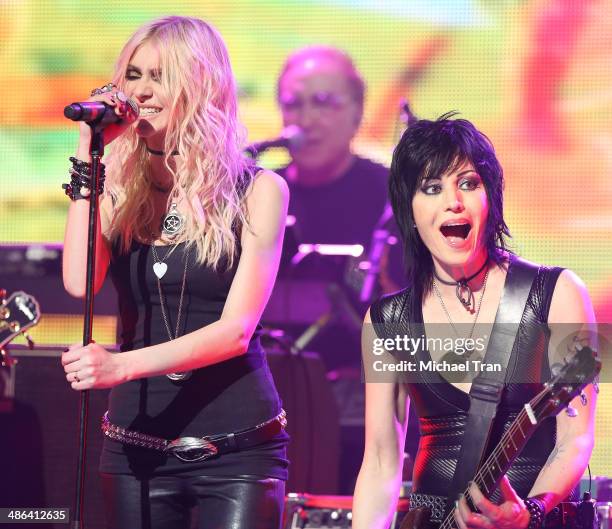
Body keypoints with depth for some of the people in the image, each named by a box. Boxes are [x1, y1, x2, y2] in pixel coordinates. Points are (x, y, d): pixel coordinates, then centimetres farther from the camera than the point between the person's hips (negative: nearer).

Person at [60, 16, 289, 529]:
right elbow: (79, 282, -12)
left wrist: (122, 365, -24)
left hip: (238, 450, -3)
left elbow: (237, 328, -11)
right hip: (137, 445, 3)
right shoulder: (120, 189, 5)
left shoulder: (257, 190, -3)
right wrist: (87, 160, -10)